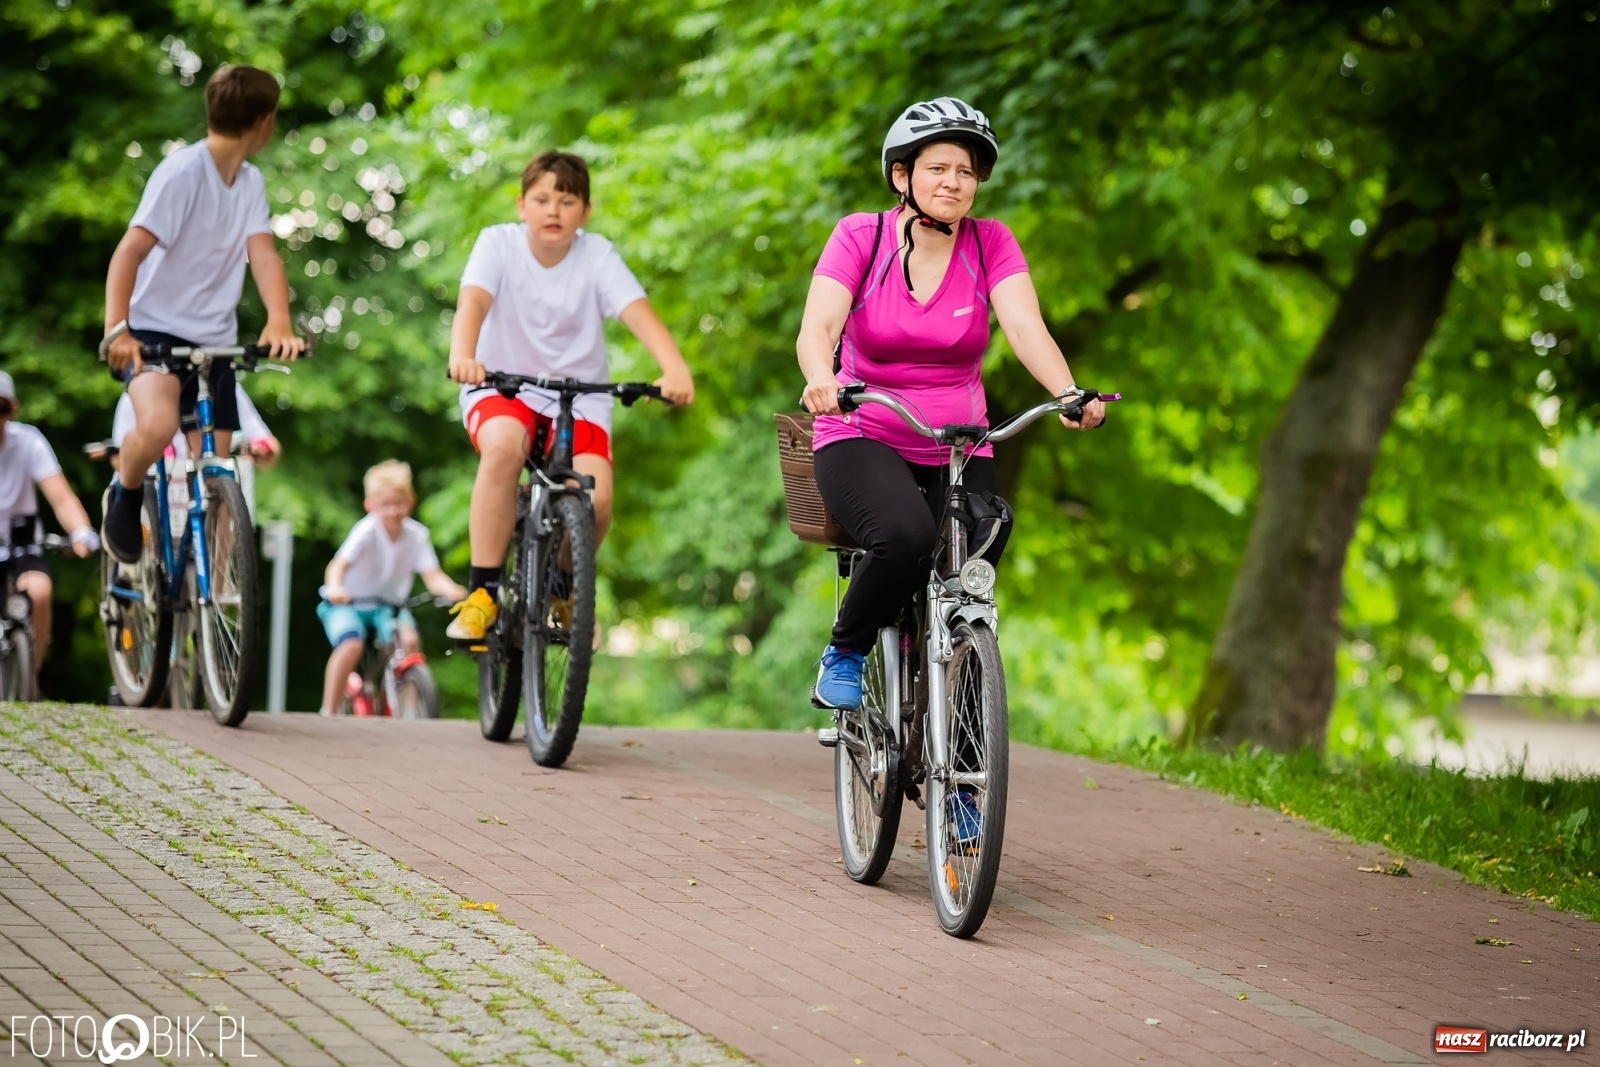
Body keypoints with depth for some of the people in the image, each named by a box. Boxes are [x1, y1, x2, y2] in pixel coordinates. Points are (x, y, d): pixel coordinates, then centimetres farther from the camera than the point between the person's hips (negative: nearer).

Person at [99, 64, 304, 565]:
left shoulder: (250, 182, 4)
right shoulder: (182, 172, -16)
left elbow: (263, 254, -10)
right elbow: (129, 252, -24)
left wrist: (279, 322, -29)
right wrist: (115, 330, -37)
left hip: (215, 339, 6)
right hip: (156, 330, -6)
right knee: (158, 426, -33)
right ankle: (124, 495, -2)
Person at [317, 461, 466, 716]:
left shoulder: (416, 534, -10)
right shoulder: (367, 530, -21)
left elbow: (432, 576, -18)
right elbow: (339, 564, -33)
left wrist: (451, 590, -40)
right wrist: (335, 588, -55)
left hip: (388, 605, 3)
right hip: (347, 603, -3)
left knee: (410, 640, -26)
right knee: (351, 645, -31)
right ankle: (328, 712, -18)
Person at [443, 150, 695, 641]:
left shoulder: (597, 255, -8)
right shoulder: (498, 243, -9)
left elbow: (639, 313, -22)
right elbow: (473, 303, -26)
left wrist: (676, 369, -41)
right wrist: (462, 356, -48)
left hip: (579, 395, 1)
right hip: (502, 388, -1)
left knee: (595, 500, -23)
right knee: (504, 448, -36)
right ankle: (483, 592, -24)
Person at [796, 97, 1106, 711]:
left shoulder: (991, 244, -2)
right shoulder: (859, 238, -7)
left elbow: (1025, 325, -16)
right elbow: (817, 326, -21)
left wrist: (1068, 393, -36)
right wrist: (820, 380, -44)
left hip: (957, 451, 3)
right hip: (862, 439, -3)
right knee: (906, 536, -33)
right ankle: (844, 655, -5)